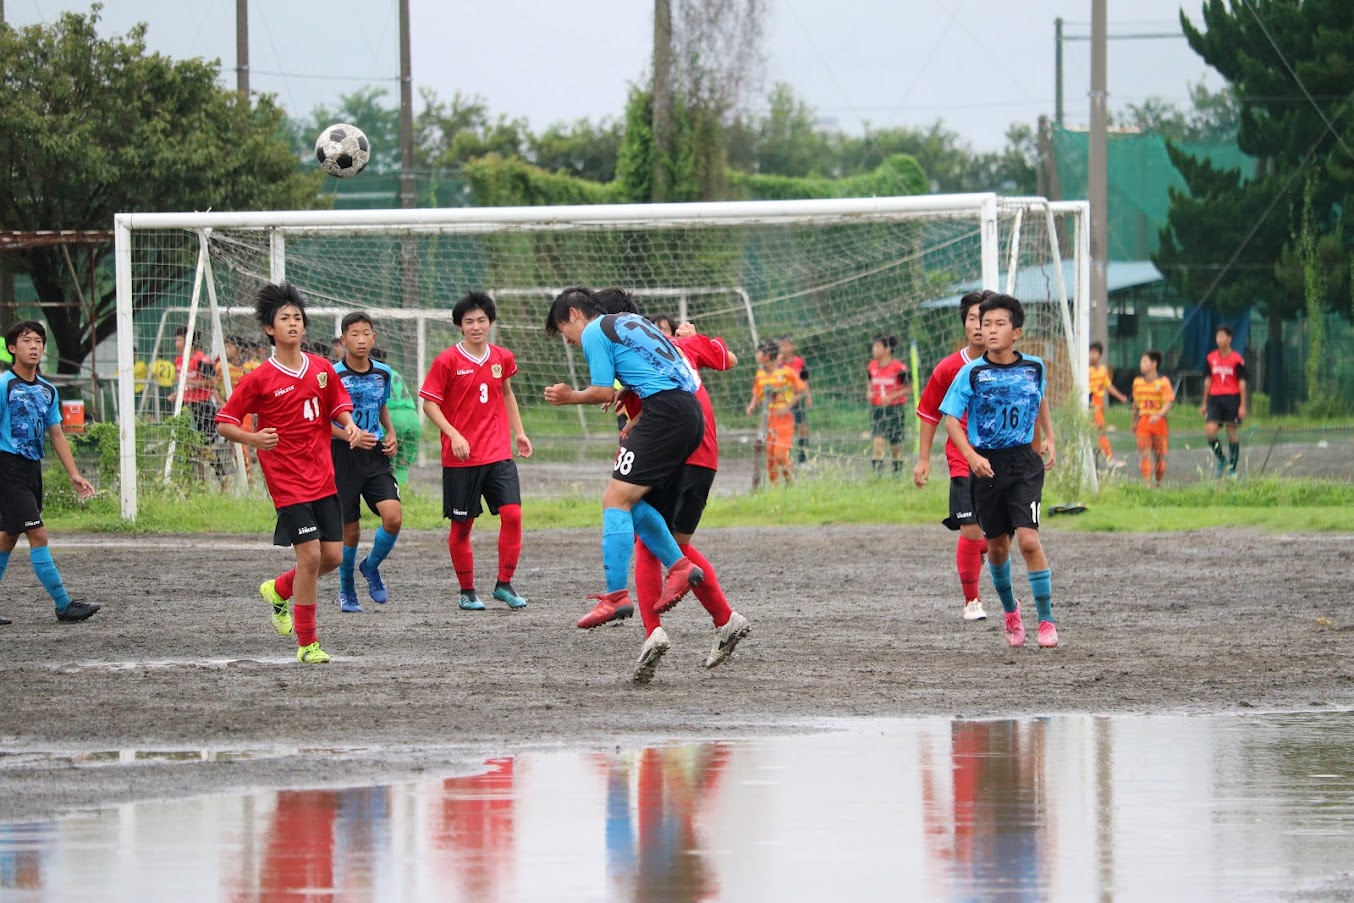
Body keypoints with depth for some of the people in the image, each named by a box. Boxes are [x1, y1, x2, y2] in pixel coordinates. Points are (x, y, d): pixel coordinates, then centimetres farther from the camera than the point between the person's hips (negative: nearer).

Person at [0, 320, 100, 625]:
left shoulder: (47, 391, 11)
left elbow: (56, 435, 17)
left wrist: (74, 475, 12)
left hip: (32, 469, 8)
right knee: (37, 534, -10)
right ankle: (64, 605, -9)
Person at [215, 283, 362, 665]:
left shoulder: (322, 369, 5)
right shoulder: (259, 378, -9)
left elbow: (338, 405, 20)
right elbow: (224, 423, -5)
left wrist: (349, 424, -2)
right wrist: (253, 438, -24)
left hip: (323, 478, 5)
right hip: (288, 480, -5)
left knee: (333, 555, 4)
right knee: (310, 555, -11)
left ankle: (278, 590, 33)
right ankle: (307, 644, -1)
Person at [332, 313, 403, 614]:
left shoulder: (383, 373, 5)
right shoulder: (333, 375, -10)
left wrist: (391, 434, 6)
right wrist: (351, 436, -22)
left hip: (376, 457, 3)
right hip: (343, 457, -3)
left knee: (393, 517, -16)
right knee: (350, 531, 2)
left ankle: (371, 567, 12)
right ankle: (346, 591, 25)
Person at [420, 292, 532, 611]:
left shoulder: (502, 358, 7)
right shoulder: (447, 361, -6)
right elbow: (429, 402, -6)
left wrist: (519, 432, 19)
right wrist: (454, 435, -17)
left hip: (499, 453, 3)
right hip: (460, 458, -3)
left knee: (512, 513, -10)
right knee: (461, 525, 3)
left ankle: (505, 584, 2)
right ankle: (467, 591, 16)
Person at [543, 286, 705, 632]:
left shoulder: (593, 332, 2)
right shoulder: (632, 321, 28)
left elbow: (604, 392, -3)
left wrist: (571, 397, 15)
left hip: (665, 414, -9)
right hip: (692, 413, 9)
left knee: (616, 500, -8)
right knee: (628, 499, 15)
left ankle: (616, 595, -15)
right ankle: (679, 566, 8)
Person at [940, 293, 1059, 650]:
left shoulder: (1034, 367, 0)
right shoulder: (972, 372, -7)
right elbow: (951, 418, -8)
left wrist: (1049, 438, 13)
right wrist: (971, 456, -21)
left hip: (1024, 462, 0)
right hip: (987, 465, 0)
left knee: (1028, 539, -15)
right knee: (997, 546, 10)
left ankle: (1046, 621, -9)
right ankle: (1010, 610, 35)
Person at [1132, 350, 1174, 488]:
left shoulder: (1163, 382, -5)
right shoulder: (1137, 382, 9)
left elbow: (1169, 402, -12)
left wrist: (1158, 415, -29)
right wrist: (1134, 422, 20)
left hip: (1159, 421, -2)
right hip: (1143, 422, 2)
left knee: (1159, 454, 7)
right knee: (1144, 454, -9)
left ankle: (1159, 483, 21)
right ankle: (1147, 483, -13)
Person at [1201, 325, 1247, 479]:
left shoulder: (1237, 359, -4)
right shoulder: (1211, 358, 7)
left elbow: (1242, 382, -3)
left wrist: (1242, 405, -7)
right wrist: (1204, 403, 14)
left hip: (1232, 398, -3)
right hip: (1214, 398, 3)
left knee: (1231, 433, 1)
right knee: (1209, 430, -12)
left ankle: (1232, 468, 10)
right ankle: (1220, 459, 10)